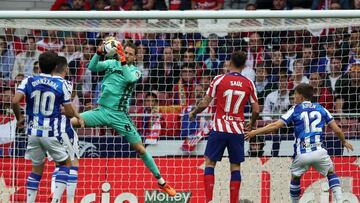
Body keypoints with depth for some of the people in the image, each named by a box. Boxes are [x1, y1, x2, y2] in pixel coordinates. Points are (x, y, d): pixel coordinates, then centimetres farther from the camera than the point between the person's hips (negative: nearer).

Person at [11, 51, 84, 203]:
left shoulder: (28, 81, 0)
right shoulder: (61, 84, -5)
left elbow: (14, 102, -13)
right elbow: (69, 112, -4)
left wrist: (19, 118, 6)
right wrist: (77, 115, 19)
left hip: (33, 132, 3)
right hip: (51, 133, -3)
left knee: (36, 168, 18)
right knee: (65, 163, 16)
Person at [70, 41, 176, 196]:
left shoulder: (135, 71, -1)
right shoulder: (111, 64, 3)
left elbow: (129, 78, -24)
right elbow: (92, 67, -10)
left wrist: (122, 60, -34)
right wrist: (99, 53, -26)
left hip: (119, 115, -2)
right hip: (102, 111, 2)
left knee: (140, 149, 0)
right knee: (72, 122, -20)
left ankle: (161, 182, 12)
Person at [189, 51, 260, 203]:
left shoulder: (219, 80, -5)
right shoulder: (249, 84, 2)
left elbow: (205, 103, -3)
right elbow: (256, 110, 3)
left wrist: (193, 113, 16)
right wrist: (252, 124, 23)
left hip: (219, 129, -2)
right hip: (237, 130, 2)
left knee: (210, 162, 5)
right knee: (235, 166, 8)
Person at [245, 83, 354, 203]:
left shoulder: (295, 110, 7)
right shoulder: (321, 109, 13)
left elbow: (275, 126, 1)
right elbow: (337, 130, 11)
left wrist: (255, 132, 8)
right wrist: (344, 141, 31)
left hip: (302, 154, -1)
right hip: (319, 151, 1)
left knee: (295, 178, 21)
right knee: (331, 174, 21)